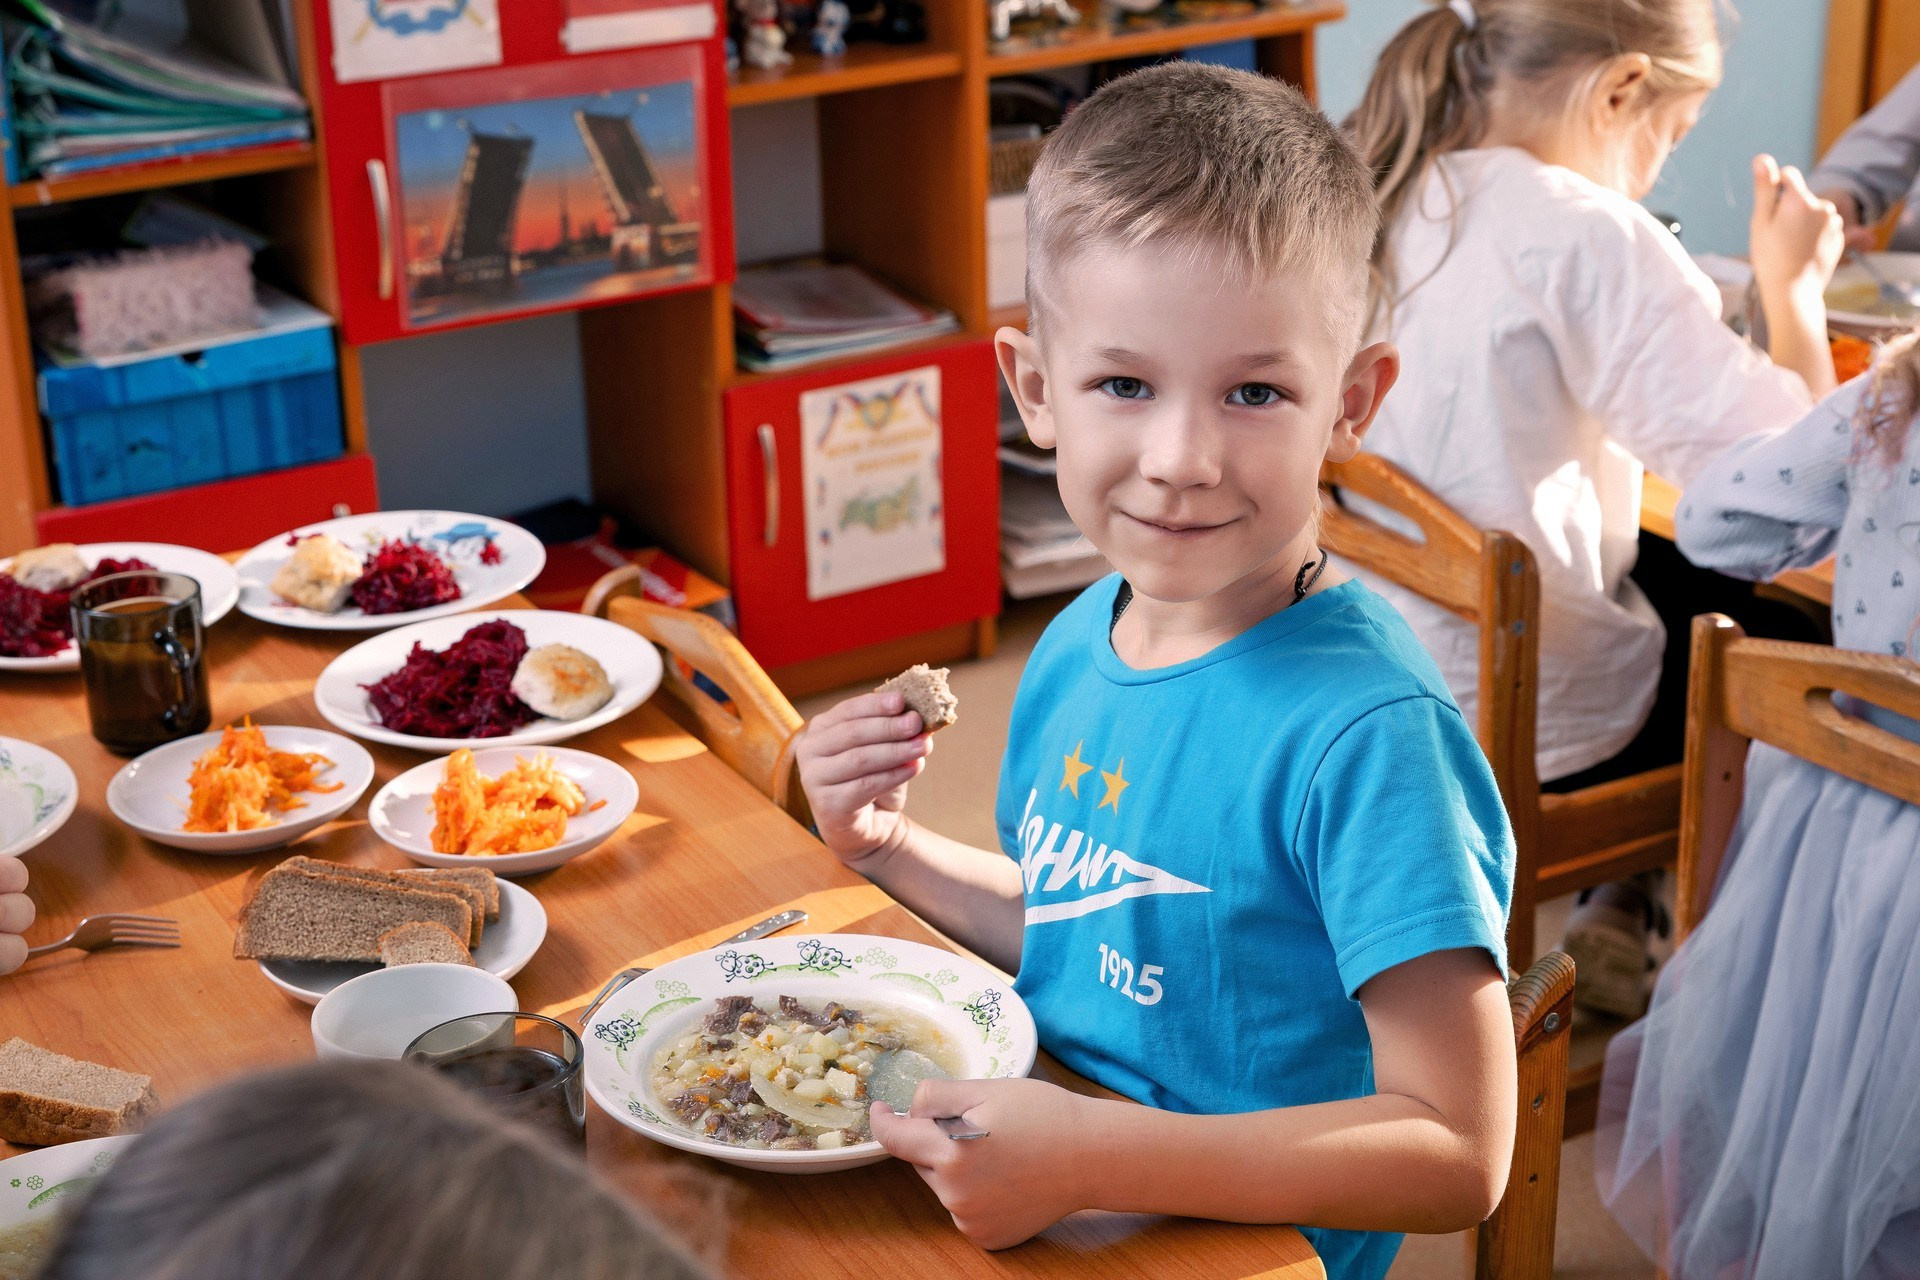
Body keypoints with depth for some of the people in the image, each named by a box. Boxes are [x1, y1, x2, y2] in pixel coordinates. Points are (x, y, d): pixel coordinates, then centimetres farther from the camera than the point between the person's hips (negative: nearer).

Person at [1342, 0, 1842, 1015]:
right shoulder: (1585, 237, -23)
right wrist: (1793, 284, -6)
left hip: (1363, 663, 8)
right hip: (1513, 728, -7)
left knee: (1706, 583, 29)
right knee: (1818, 642, 18)